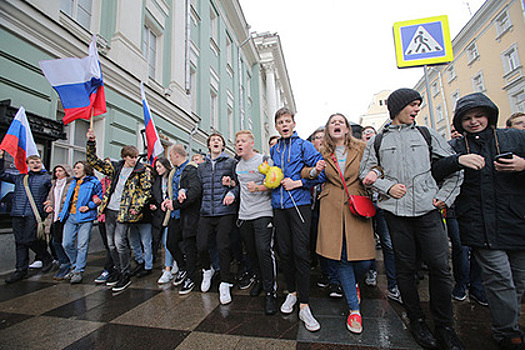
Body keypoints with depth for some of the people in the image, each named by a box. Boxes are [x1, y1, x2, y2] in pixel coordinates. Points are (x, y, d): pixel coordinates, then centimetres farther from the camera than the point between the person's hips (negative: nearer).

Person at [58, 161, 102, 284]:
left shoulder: (94, 182, 0)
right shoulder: (73, 182, 21)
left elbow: (100, 198, -3)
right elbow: (68, 199, 25)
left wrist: (89, 206, -14)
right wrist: (62, 213, 19)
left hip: (85, 218, -6)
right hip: (70, 217, 6)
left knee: (82, 246, -4)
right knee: (67, 244, 5)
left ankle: (78, 271, 5)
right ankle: (75, 265, 26)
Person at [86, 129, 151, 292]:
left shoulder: (141, 171, -4)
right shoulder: (115, 168, 9)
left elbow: (146, 190, -5)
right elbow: (93, 161, 13)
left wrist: (136, 207, -13)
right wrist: (91, 142, 3)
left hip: (125, 212, -5)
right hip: (110, 210, 6)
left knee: (120, 242, -9)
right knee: (111, 244, 12)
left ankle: (126, 276, 7)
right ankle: (120, 271, 28)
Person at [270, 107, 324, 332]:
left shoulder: (304, 145, 3)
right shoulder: (273, 150, 16)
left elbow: (320, 170, -4)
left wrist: (298, 183, -11)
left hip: (299, 204, -4)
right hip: (279, 205, 4)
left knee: (301, 252, -5)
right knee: (285, 252, 9)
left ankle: (304, 305, 7)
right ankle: (292, 292, 30)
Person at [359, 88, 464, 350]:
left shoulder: (427, 135, 12)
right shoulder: (377, 141, 7)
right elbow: (365, 173, 7)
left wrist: (445, 197, 6)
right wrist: (388, 186, -8)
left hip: (428, 210, 2)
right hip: (396, 211, -1)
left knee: (440, 266, 1)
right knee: (405, 268, 6)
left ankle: (444, 327, 22)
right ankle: (416, 321, 26)